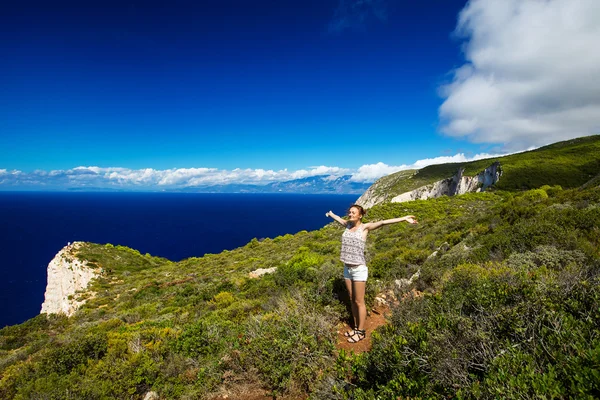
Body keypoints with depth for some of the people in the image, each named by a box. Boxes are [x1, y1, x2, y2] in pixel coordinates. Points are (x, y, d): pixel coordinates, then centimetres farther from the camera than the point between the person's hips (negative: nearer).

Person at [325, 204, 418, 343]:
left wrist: (404, 218, -29)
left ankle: (361, 331, 20)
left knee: (359, 302, 5)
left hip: (359, 269, -6)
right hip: (347, 269, 6)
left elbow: (383, 222, -21)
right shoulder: (348, 224, 8)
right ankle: (356, 327, 31)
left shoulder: (365, 227, -9)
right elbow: (339, 219, 29)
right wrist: (330, 214, 48)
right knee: (352, 300, 16)